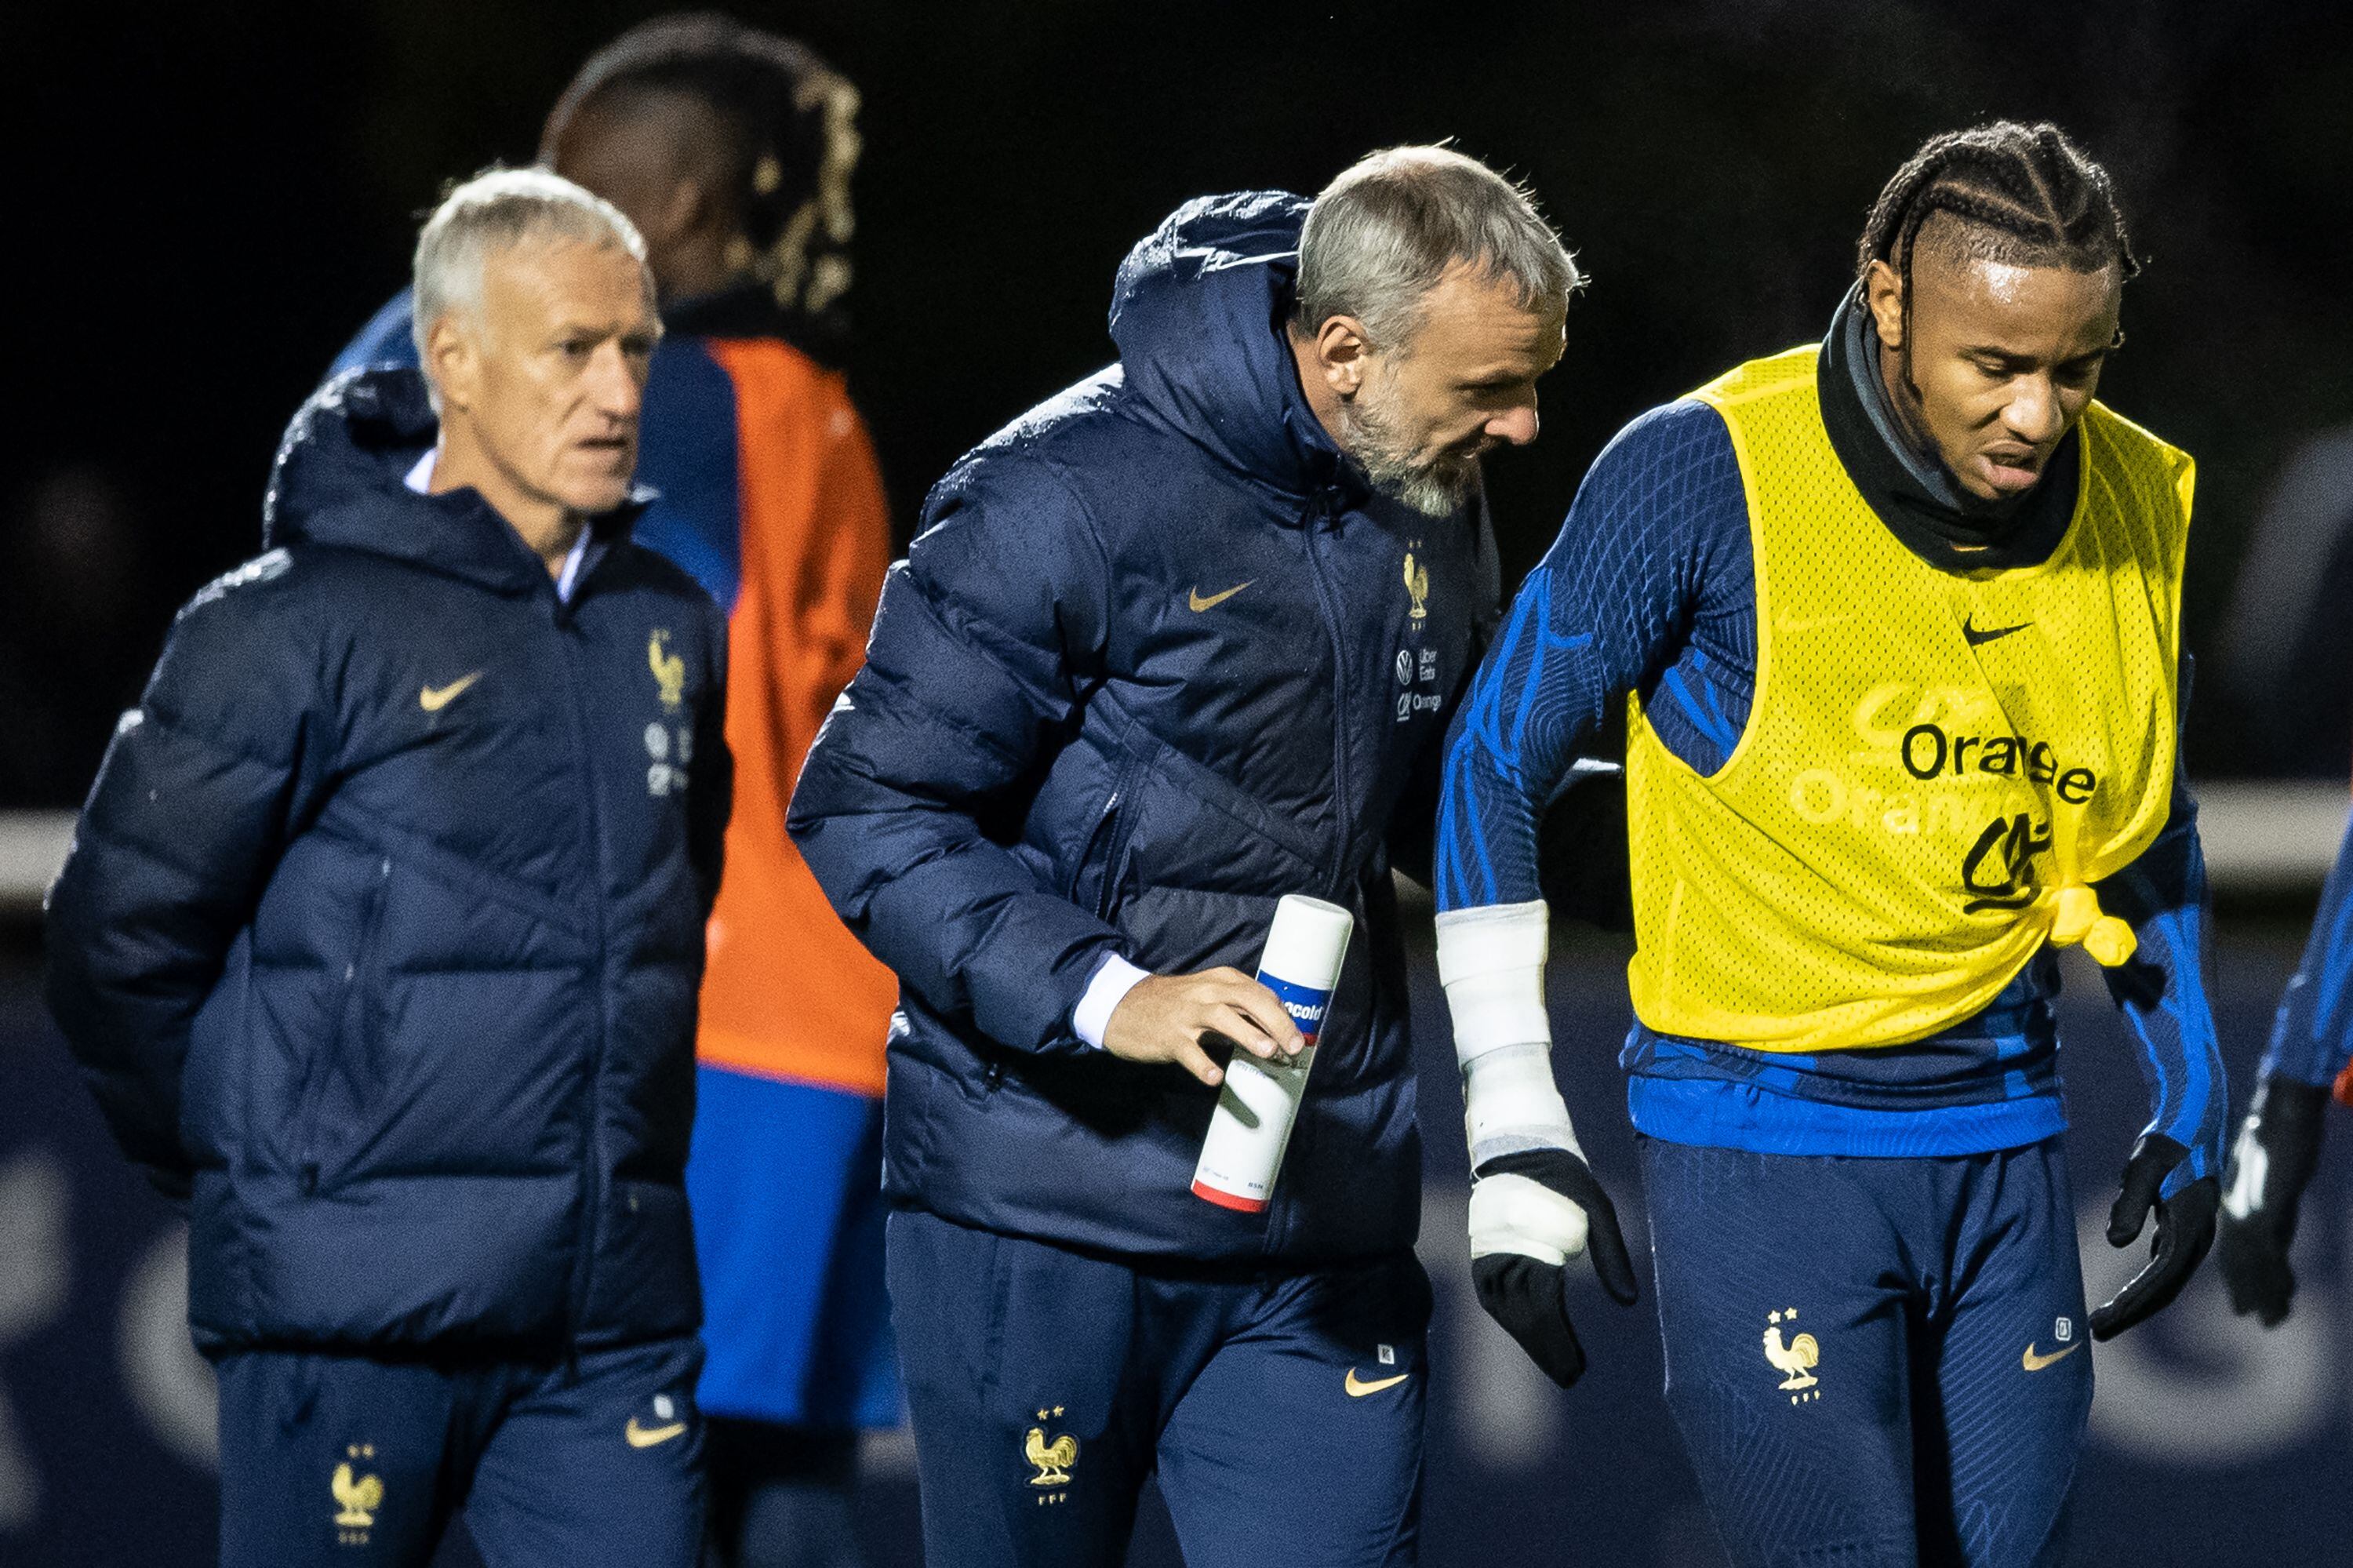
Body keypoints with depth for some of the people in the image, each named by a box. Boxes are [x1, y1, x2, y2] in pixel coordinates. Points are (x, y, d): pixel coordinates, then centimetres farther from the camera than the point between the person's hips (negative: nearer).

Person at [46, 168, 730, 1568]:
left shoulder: (670, 628, 11)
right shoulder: (302, 629, -8)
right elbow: (122, 938, -4)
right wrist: (252, 1172, 3)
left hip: (615, 1314, 5)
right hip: (356, 1309, -5)